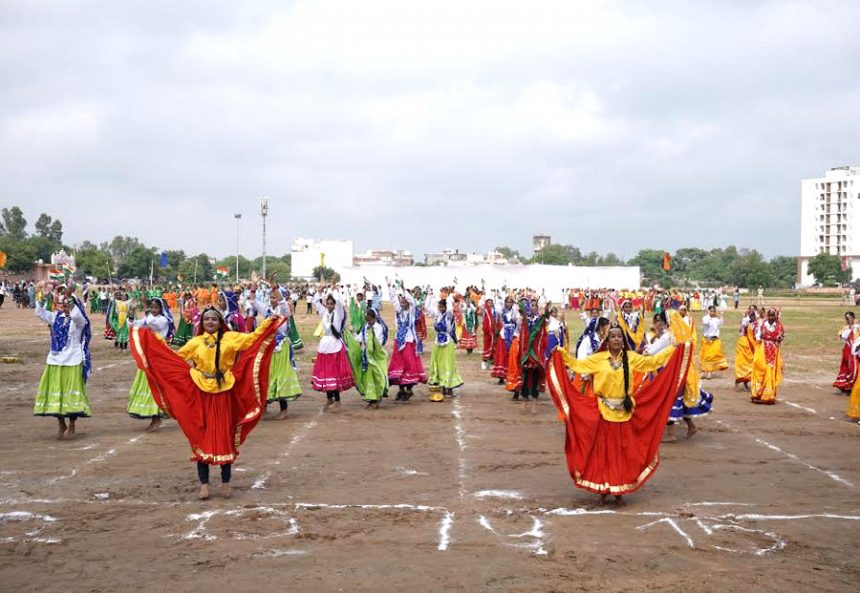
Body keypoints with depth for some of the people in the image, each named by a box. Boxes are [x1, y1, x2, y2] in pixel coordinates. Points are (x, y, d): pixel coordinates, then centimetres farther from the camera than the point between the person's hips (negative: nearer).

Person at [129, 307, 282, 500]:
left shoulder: (230, 338, 4)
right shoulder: (196, 342, 9)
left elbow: (253, 338, -1)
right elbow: (175, 357, 15)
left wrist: (269, 323, -10)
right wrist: (155, 340, 15)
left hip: (224, 393, -1)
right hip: (201, 394, 1)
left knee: (225, 435, 4)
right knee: (201, 436, 2)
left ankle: (226, 481, 14)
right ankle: (204, 483, 9)